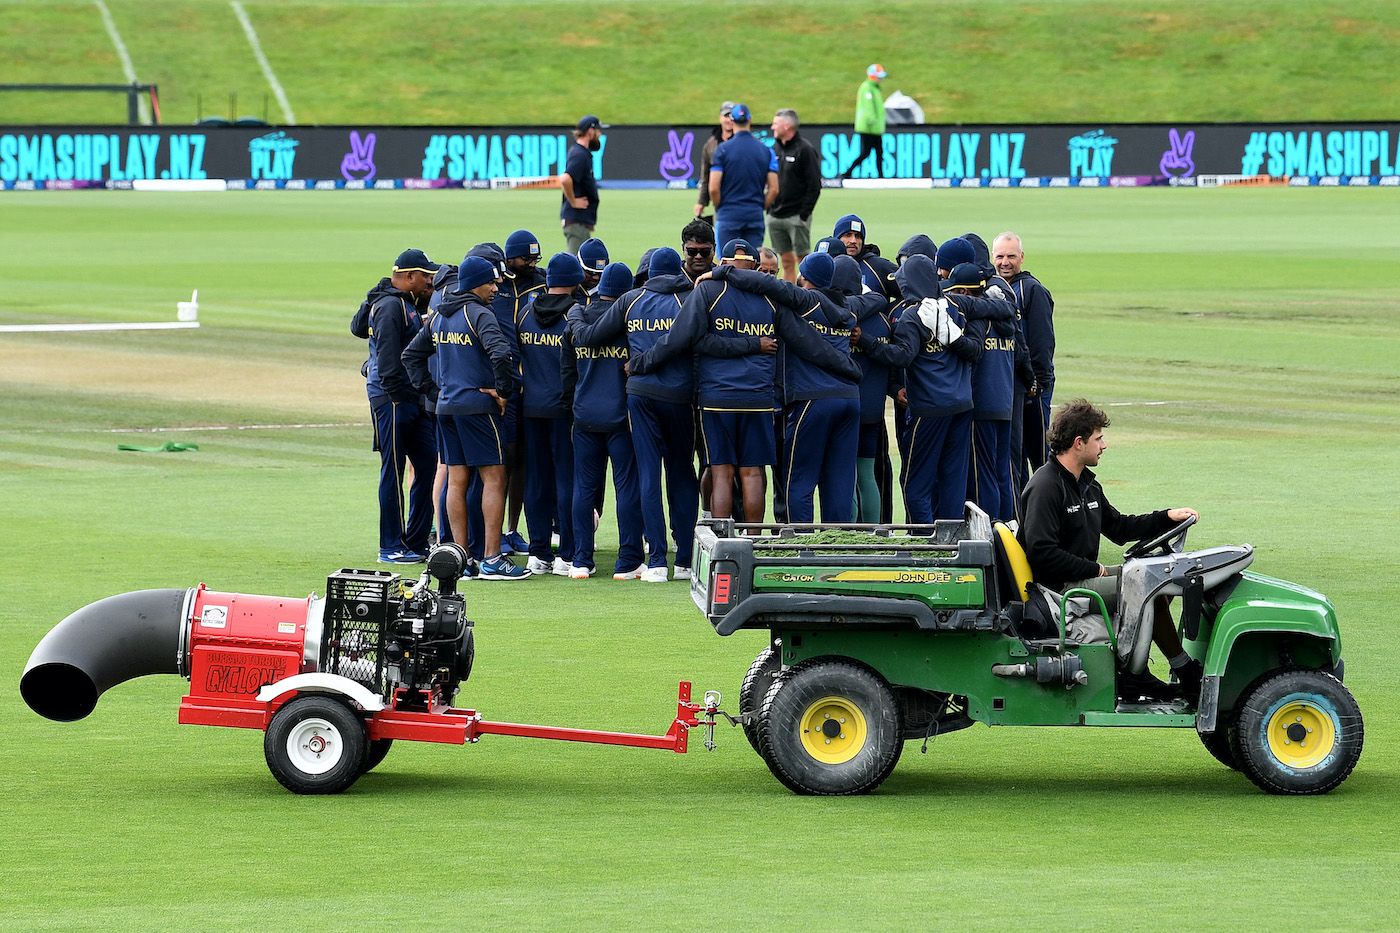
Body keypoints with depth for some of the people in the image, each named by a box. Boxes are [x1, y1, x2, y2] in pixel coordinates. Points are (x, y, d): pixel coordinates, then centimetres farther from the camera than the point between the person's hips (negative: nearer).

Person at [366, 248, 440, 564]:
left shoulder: (410, 306, 19)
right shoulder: (391, 306, -12)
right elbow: (389, 360, -18)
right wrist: (396, 394, -19)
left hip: (413, 400, 10)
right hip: (392, 399, -10)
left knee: (427, 464, 9)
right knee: (393, 470, -4)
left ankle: (416, 542, 15)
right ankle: (392, 547, 0)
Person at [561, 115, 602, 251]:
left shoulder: (579, 152, 15)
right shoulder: (580, 155, -16)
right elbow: (565, 179, -31)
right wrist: (573, 202, -19)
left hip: (582, 220, 10)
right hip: (577, 220, -10)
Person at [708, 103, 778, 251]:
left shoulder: (723, 149, -6)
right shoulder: (766, 151, 4)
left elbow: (714, 188, -10)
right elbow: (774, 189, 1)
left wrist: (718, 208, 7)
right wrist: (761, 208, 14)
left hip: (728, 216, -3)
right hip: (755, 216, 3)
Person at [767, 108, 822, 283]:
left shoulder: (805, 150, -8)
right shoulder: (775, 149, 12)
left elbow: (814, 186, -11)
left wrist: (804, 213, -14)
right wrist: (768, 207, 7)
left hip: (796, 216, -6)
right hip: (775, 216, 6)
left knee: (803, 259, -5)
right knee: (787, 261, 8)